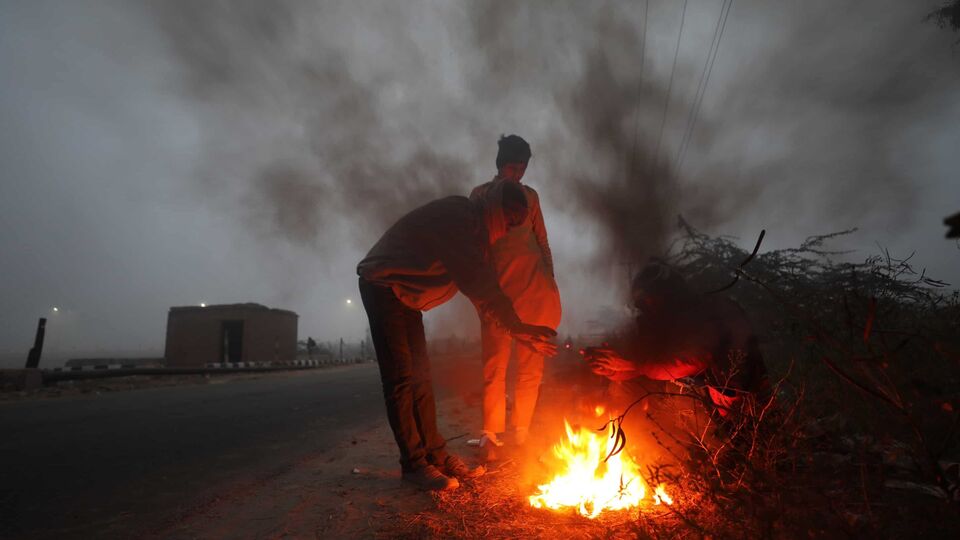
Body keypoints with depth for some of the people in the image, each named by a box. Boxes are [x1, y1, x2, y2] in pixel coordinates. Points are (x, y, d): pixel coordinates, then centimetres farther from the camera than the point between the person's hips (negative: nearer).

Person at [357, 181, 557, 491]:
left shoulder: (473, 228, 8)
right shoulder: (458, 217, -23)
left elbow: (481, 285, 8)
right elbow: (478, 284, -30)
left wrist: (517, 328, 2)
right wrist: (517, 326, -27)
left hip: (404, 295, 10)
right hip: (382, 287, -10)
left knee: (420, 375, 7)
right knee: (401, 379, -9)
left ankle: (435, 453, 14)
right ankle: (413, 463, 0)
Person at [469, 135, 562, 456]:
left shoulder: (530, 195, 16)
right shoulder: (481, 194, 9)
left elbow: (542, 240, 18)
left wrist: (550, 278, 10)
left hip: (533, 286, 3)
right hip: (498, 286, -3)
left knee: (531, 364, 4)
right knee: (495, 362, -4)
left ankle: (521, 431, 16)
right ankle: (490, 434, 6)